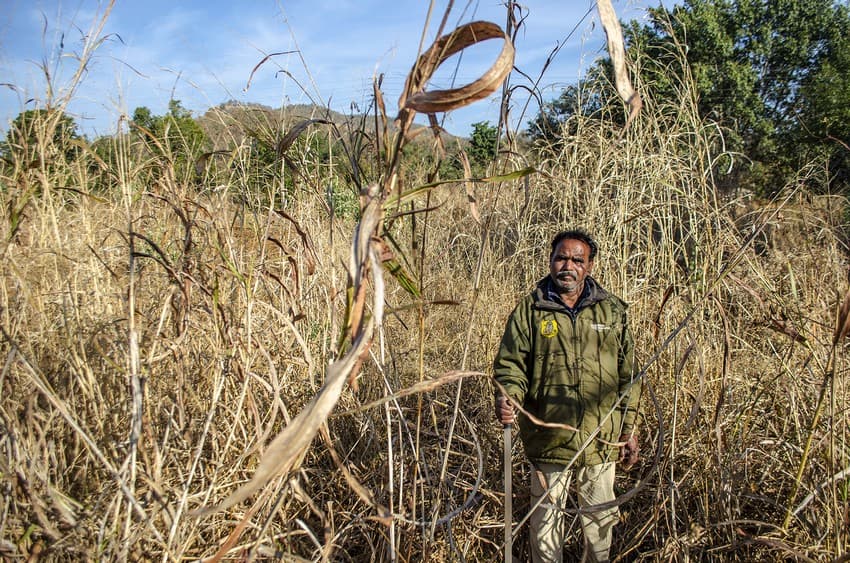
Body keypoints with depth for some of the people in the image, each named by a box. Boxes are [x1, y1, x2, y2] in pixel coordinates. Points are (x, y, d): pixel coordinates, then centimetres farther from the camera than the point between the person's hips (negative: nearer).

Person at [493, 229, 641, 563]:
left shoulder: (611, 310, 5)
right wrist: (508, 398, -24)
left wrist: (628, 429, 7)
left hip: (602, 441, 2)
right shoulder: (530, 310, -2)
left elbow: (628, 375, 8)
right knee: (546, 520, 11)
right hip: (548, 437, -2)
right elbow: (509, 364, -4)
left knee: (600, 517, 18)